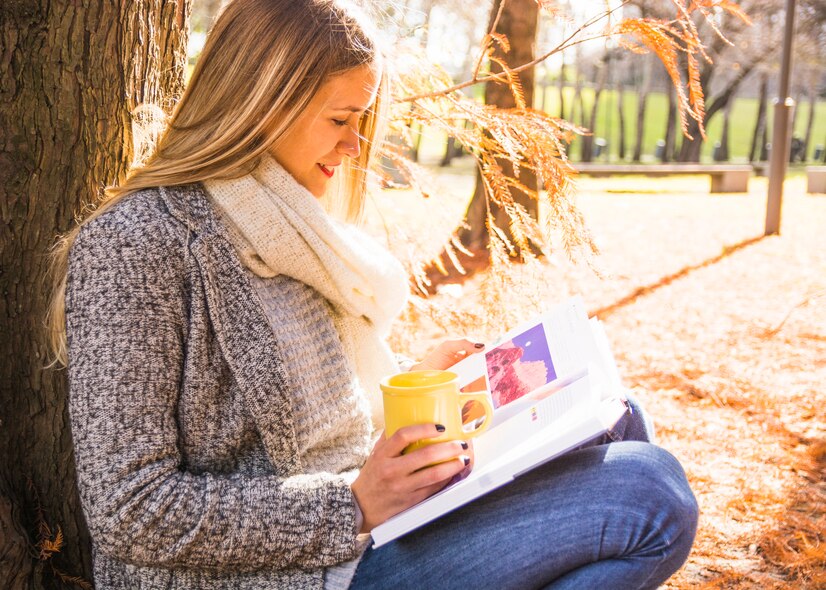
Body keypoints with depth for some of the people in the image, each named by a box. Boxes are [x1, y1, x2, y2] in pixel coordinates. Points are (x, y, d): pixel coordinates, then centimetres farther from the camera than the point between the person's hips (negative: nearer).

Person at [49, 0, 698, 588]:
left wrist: (413, 381, 5)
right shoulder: (133, 246, -17)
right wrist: (352, 504, -23)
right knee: (653, 495, -16)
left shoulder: (284, 223, 12)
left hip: (356, 507, 9)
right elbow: (131, 512, -20)